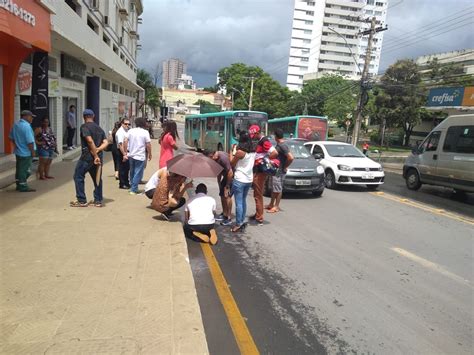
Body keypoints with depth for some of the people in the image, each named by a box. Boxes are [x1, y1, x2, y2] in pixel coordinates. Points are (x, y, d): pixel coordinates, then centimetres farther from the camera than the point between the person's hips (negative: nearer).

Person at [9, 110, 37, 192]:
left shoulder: (16, 124, 7)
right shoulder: (26, 126, -21)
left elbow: (11, 137, 16)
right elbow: (30, 142, -25)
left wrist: (17, 146, 22)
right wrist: (33, 152, -15)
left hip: (18, 151, 9)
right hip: (26, 153, -9)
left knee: (19, 169, 17)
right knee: (25, 170, 0)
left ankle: (19, 185, 27)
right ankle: (23, 187, 8)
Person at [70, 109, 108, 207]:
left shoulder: (84, 126, -7)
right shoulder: (99, 128, 15)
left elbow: (90, 141, -19)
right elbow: (106, 143, 5)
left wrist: (95, 156, -18)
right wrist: (97, 150, -9)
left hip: (87, 156, -6)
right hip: (98, 157, 7)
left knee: (78, 177, 5)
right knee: (97, 178, 13)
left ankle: (81, 201, 6)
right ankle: (98, 200, 17)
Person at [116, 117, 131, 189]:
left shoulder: (127, 131, 14)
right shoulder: (120, 132, -15)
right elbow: (120, 144, -22)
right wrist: (124, 154, -27)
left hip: (127, 152, 9)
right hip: (122, 152, -9)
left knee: (127, 168, 15)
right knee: (122, 168, -1)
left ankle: (126, 183, 27)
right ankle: (122, 184, 7)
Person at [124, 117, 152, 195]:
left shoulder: (130, 131, 5)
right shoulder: (145, 132, -7)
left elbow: (125, 142, -1)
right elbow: (148, 145, -10)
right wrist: (149, 154, 2)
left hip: (131, 155, 5)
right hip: (140, 156, -5)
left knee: (132, 172, 19)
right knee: (138, 173, 1)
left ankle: (132, 187, 30)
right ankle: (133, 189, 1)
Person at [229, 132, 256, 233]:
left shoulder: (240, 152, -16)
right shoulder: (253, 151, 4)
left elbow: (232, 164, -6)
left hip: (239, 180, -7)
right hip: (249, 179, 7)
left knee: (239, 203, -1)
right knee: (243, 201, 17)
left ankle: (238, 224, 2)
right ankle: (242, 222, 23)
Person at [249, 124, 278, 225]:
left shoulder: (264, 141, -15)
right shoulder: (259, 142, 15)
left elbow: (275, 153, -25)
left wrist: (264, 160, -18)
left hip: (260, 172, -10)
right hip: (257, 171, 10)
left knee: (258, 195, -5)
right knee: (257, 194, 18)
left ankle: (259, 219, 0)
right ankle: (257, 214, 30)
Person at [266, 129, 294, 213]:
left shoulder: (282, 146, -19)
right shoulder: (279, 145, 11)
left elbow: (291, 158, -26)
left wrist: (285, 167, -16)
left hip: (279, 171, -10)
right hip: (275, 170, 10)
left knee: (278, 189, -1)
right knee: (273, 188, 16)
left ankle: (276, 206, 8)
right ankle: (271, 204, 27)